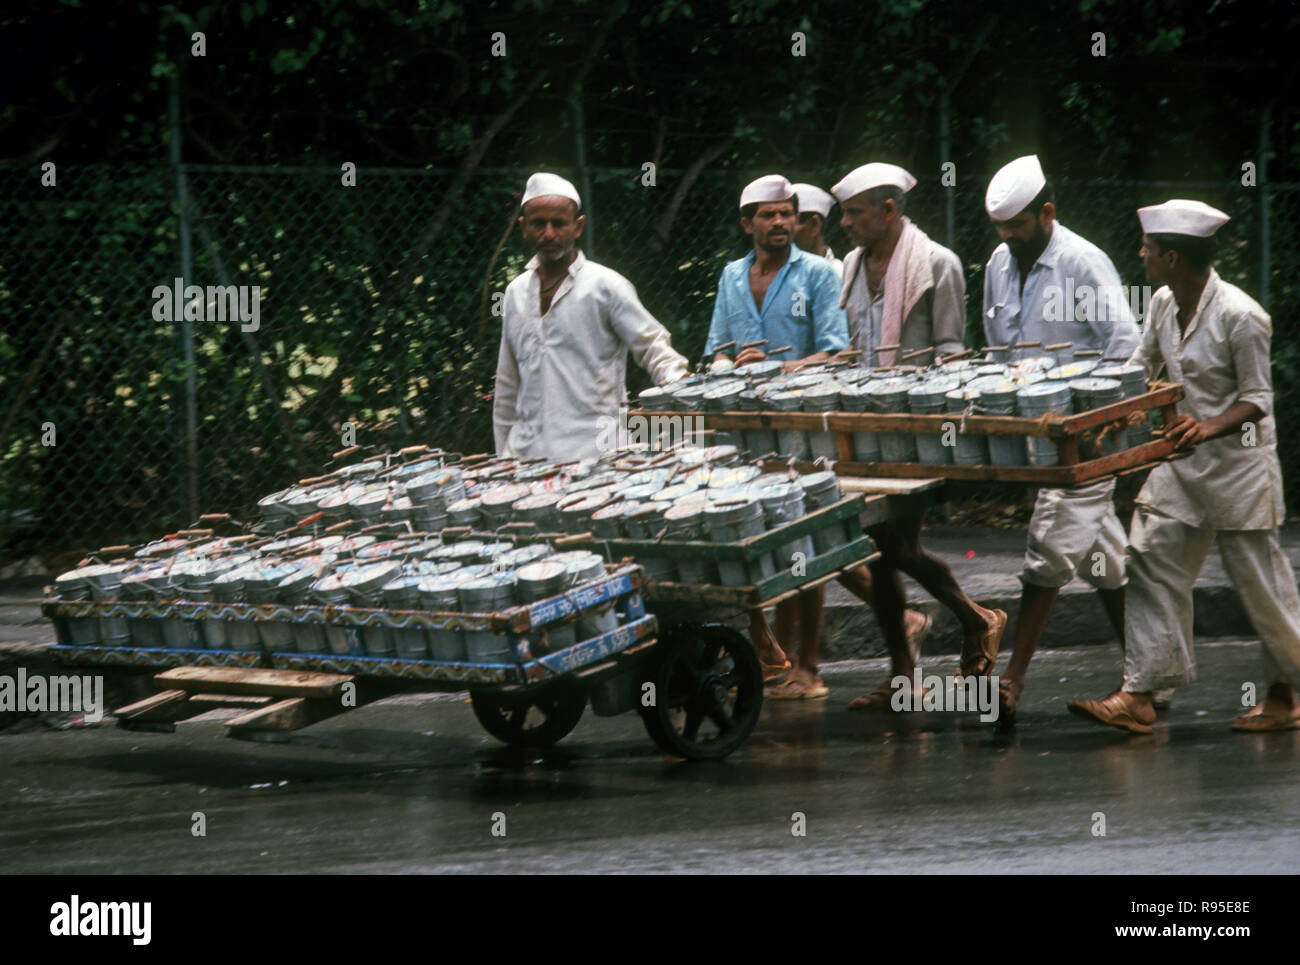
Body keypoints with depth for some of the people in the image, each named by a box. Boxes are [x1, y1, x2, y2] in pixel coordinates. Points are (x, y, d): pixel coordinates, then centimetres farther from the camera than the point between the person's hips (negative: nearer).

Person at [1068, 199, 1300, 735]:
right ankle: (1139, 695, -2)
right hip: (1181, 458, 7)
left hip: (1238, 460, -7)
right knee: (1153, 565, -1)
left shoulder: (1239, 315, -20)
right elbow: (1141, 369, 17)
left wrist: (1210, 428, -32)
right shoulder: (1163, 304, 2)